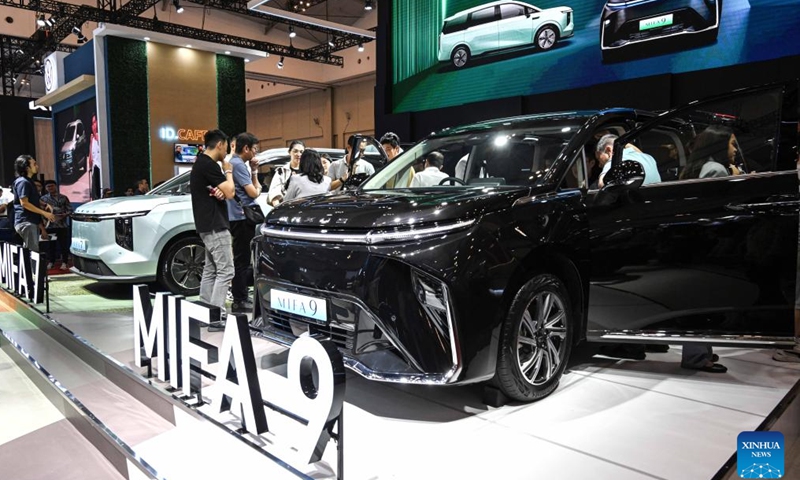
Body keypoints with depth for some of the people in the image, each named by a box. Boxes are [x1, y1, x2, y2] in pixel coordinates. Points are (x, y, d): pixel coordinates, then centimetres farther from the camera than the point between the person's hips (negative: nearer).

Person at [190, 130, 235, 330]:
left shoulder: (201, 163, 16)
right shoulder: (209, 165, -16)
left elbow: (222, 191, 19)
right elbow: (230, 193, -17)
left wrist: (218, 190, -5)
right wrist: (228, 172, 0)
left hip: (208, 225, 11)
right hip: (215, 226, -11)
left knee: (210, 270, 13)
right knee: (225, 271, -9)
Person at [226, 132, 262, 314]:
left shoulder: (240, 163, 16)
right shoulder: (238, 164, -15)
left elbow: (252, 188, 18)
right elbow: (253, 193, -18)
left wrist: (254, 171, 7)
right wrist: (258, 188, 3)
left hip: (242, 217, 10)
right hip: (241, 217, -10)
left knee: (244, 258, 17)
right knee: (242, 260, -4)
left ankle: (241, 296, 27)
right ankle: (239, 301, 2)